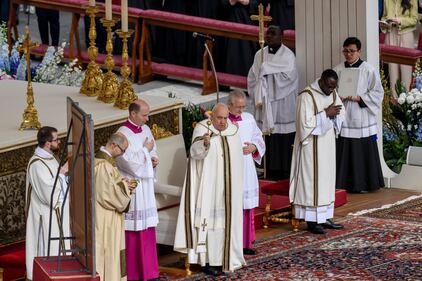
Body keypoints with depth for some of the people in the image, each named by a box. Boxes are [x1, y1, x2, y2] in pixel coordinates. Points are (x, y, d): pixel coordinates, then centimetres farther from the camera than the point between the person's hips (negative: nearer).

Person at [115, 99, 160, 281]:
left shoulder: (145, 129, 7)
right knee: (133, 230, -3)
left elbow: (153, 149, 20)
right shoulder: (123, 134, -17)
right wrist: (145, 150, -10)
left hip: (145, 184, 8)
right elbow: (129, 162, -21)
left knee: (147, 227, 10)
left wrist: (153, 158, -1)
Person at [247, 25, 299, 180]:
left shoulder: (288, 55, -5)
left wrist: (267, 69, -11)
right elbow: (252, 77, 11)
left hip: (283, 105, -4)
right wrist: (258, 96, -1)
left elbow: (288, 76, -16)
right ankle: (271, 172, 5)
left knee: (284, 142, -5)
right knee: (269, 141, 1)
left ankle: (285, 172, 0)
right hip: (265, 103, 4)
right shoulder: (260, 54, 9)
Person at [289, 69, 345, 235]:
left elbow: (341, 115, 10)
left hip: (328, 144, 8)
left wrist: (334, 114, -12)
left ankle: (324, 218, 16)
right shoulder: (307, 96, -16)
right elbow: (306, 123, -21)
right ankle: (311, 220, -1)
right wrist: (326, 114, -21)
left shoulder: (333, 94, 6)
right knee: (312, 181, -5)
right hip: (312, 145, -8)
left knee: (327, 179, 10)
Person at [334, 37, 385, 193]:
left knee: (363, 151, 0)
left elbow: (377, 93, -2)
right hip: (343, 118, 2)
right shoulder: (338, 70, 6)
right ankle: (344, 184, 9)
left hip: (362, 119, -2)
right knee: (344, 151, 1)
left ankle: (363, 184, 9)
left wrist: (359, 98, -14)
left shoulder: (369, 70, -1)